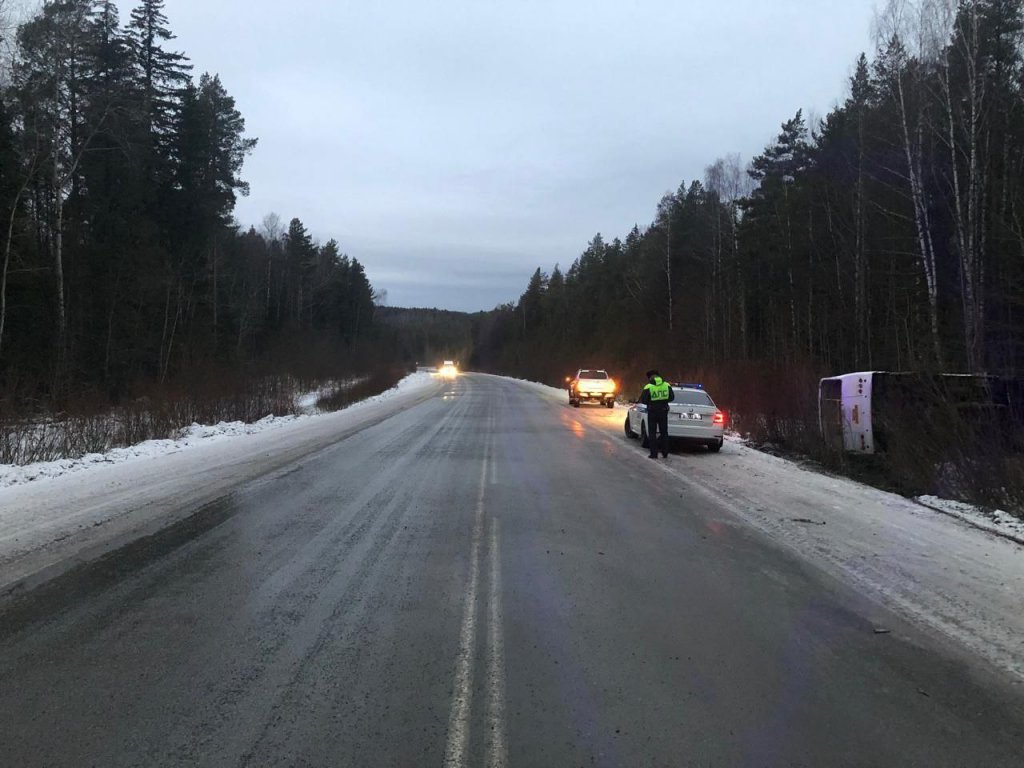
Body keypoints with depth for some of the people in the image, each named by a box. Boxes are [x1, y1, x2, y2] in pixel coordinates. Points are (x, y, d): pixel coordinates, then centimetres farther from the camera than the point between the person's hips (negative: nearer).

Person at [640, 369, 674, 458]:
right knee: (664, 432, 14)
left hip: (652, 411, -3)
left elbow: (643, 400, -12)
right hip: (663, 411, 3)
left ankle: (654, 453, 1)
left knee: (652, 433, 5)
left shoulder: (648, 387, -12)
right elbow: (672, 397, 4)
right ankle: (665, 453, 16)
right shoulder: (667, 385, -1)